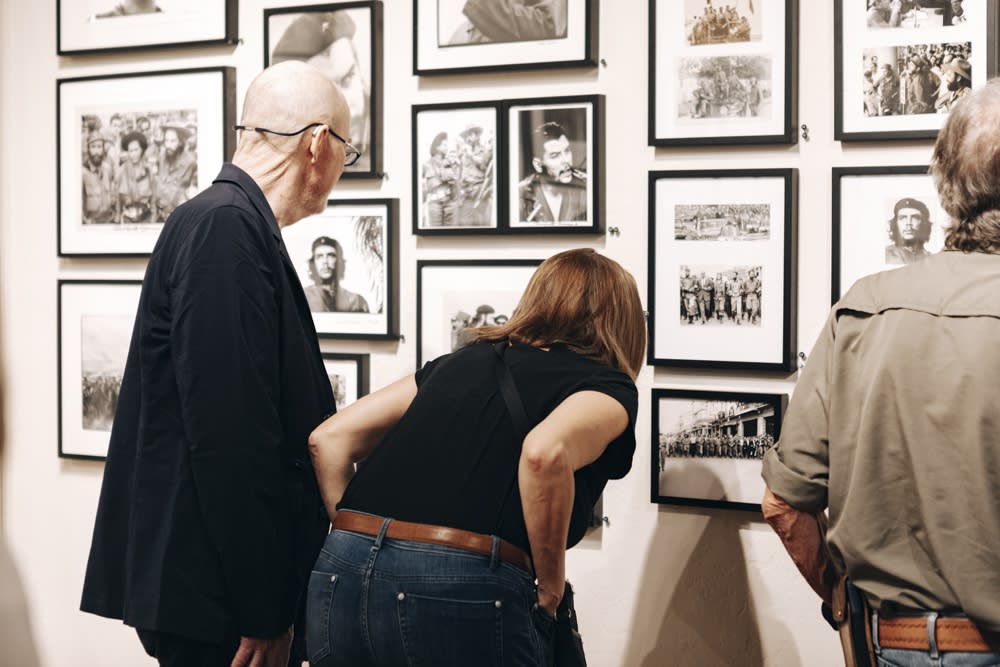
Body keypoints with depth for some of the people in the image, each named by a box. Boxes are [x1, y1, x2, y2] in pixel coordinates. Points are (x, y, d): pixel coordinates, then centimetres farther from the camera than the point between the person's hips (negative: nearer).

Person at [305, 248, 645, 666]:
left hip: (341, 573, 5)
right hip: (465, 590, -5)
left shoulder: (464, 360, 22)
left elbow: (328, 439, 16)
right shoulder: (609, 387, 7)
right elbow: (545, 452, -16)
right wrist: (550, 588, -4)